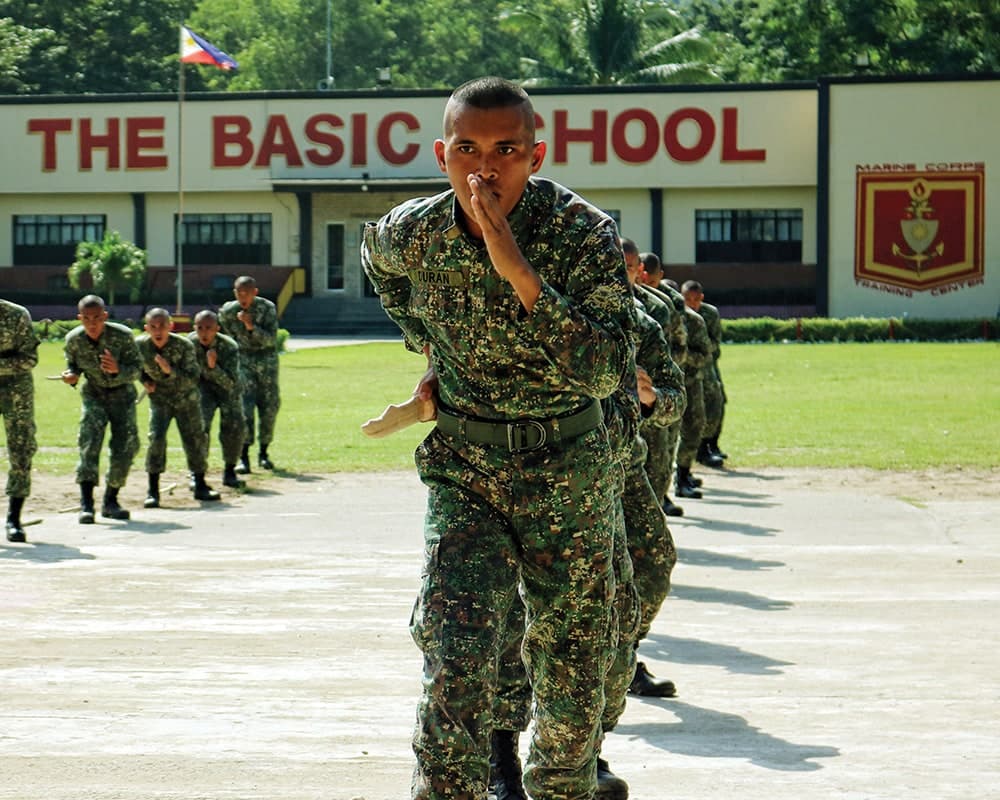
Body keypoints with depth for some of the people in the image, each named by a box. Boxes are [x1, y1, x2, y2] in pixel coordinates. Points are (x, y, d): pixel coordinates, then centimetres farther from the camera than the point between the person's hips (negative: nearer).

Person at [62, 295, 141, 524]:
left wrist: (117, 369, -39)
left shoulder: (123, 336, -22)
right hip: (94, 394, 0)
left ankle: (110, 501, 13)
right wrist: (71, 376, -19)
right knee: (89, 439, -22)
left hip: (122, 394, 0)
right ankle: (86, 503, -28)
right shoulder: (73, 339, -14)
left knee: (126, 445, -8)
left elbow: (136, 370, -18)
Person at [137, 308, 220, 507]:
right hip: (159, 399, 0)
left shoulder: (184, 346, -23)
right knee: (156, 438, -16)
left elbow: (193, 378, -24)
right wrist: (145, 380, -9)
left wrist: (170, 371, -38)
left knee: (196, 438, 6)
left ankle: (200, 486, 26)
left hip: (186, 399, 0)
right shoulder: (140, 345, -16)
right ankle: (153, 491, -10)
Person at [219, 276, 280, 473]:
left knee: (269, 407, 2)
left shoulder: (267, 308, -9)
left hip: (267, 361, 1)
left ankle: (263, 453, 19)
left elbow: (271, 339, -17)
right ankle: (243, 457, -18)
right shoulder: (227, 311, -5)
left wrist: (251, 327, -30)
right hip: (243, 360, -1)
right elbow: (224, 338, 9)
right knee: (244, 406, -15)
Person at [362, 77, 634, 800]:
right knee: (454, 663, -15)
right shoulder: (410, 234, -8)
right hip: (464, 466, 1)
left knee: (572, 670, 8)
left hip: (567, 470, -1)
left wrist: (518, 270, -35)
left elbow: (605, 370, -29)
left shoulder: (584, 233, -18)